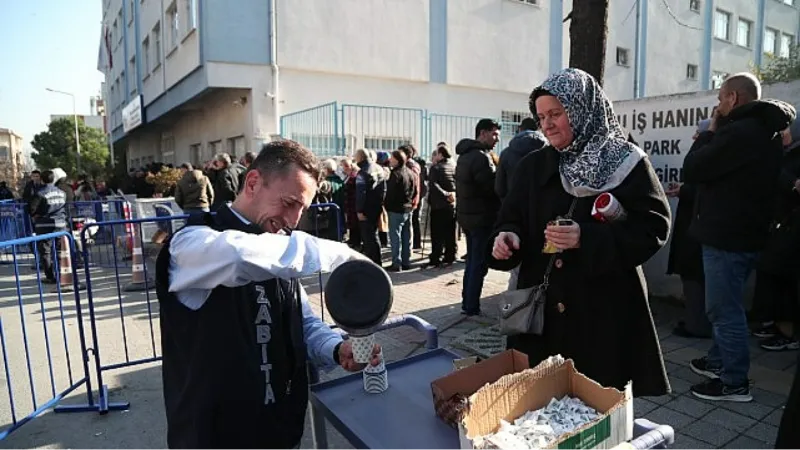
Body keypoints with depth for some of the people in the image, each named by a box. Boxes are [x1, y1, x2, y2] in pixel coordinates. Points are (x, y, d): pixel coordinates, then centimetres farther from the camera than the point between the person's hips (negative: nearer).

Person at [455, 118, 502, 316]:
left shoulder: (465, 155, 14)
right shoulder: (481, 156, -17)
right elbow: (493, 187, -19)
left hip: (467, 215, 10)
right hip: (482, 217, -10)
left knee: (472, 261, 16)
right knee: (479, 263, -2)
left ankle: (467, 303, 22)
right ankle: (472, 307, 4)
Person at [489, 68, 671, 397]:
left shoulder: (627, 163, -5)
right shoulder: (533, 166, 7)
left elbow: (654, 227, -9)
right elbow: (512, 219, 9)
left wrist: (587, 239, -23)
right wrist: (508, 237, -15)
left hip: (605, 310, -3)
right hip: (542, 309, 3)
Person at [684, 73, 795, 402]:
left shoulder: (739, 132, -19)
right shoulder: (766, 133, 14)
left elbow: (691, 170, -17)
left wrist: (709, 132, -3)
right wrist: (716, 134, 12)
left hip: (726, 237, -10)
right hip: (747, 232, 10)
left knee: (725, 310, -1)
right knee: (727, 307, 20)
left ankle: (734, 382, 9)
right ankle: (718, 361, 33)